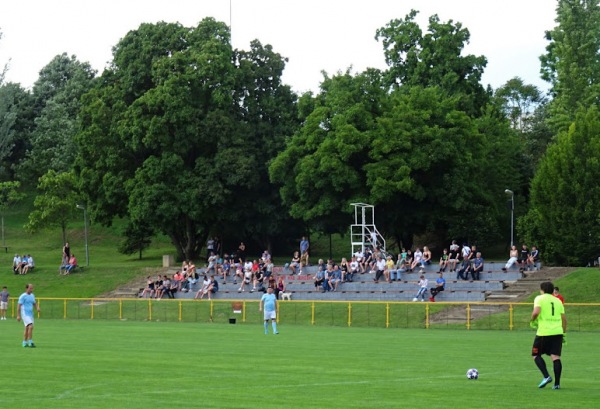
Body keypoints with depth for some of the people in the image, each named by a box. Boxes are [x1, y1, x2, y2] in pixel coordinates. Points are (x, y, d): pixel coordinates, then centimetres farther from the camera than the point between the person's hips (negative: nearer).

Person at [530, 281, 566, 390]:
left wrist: (533, 321, 2)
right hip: (558, 332, 4)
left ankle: (546, 376, -8)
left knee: (536, 355, 9)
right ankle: (557, 383, -5)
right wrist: (564, 334, 18)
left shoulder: (539, 298, 1)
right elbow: (564, 318, 13)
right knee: (556, 357, 1)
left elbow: (536, 312, -17)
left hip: (544, 332, -4)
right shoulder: (557, 301, 15)